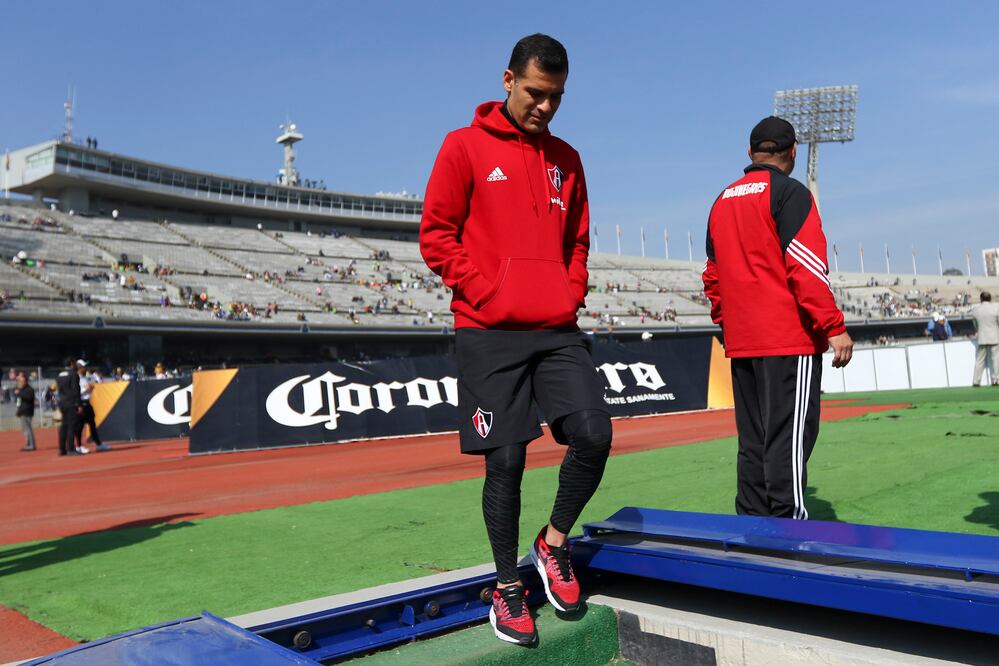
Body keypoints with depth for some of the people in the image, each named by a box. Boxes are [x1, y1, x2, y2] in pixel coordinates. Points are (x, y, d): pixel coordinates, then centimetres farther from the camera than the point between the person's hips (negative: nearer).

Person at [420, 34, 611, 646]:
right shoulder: (465, 147, 2)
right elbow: (437, 234, -1)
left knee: (593, 435, -10)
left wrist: (572, 293, 5)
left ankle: (555, 542, 17)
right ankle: (507, 587, 18)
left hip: (558, 330, 4)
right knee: (505, 461, -1)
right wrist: (485, 291, -10)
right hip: (490, 333, -4)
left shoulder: (566, 159, 16)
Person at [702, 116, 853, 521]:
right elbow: (806, 267, -13)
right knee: (788, 439, -6)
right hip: (789, 338, -7)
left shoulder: (722, 202, 17)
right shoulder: (790, 193, -4)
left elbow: (713, 276, 18)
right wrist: (834, 327, -13)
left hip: (741, 342, 7)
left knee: (753, 441, 11)